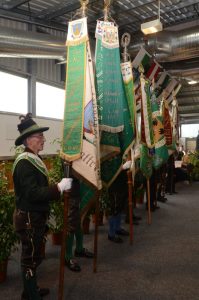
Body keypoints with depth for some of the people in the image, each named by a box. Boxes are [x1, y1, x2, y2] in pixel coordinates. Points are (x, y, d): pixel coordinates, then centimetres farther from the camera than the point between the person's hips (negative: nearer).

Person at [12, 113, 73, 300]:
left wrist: (57, 189, 10)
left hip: (35, 216, 9)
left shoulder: (34, 158, 9)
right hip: (28, 219, -9)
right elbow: (33, 193, -28)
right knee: (30, 258, 5)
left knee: (32, 256, 21)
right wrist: (59, 188, -27)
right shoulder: (24, 162, -21)